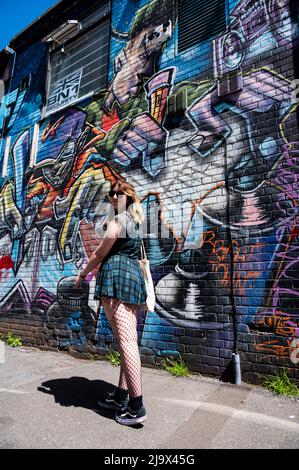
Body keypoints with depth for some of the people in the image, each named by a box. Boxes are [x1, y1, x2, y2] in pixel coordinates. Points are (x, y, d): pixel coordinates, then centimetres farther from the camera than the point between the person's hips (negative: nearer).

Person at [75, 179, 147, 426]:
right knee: (130, 339, 9)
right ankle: (121, 396, 21)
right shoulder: (134, 221, 21)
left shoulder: (118, 220, -6)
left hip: (117, 277, -9)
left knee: (126, 341, -10)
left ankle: (136, 407, -5)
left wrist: (82, 274, 13)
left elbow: (100, 254, -4)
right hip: (135, 276, 10)